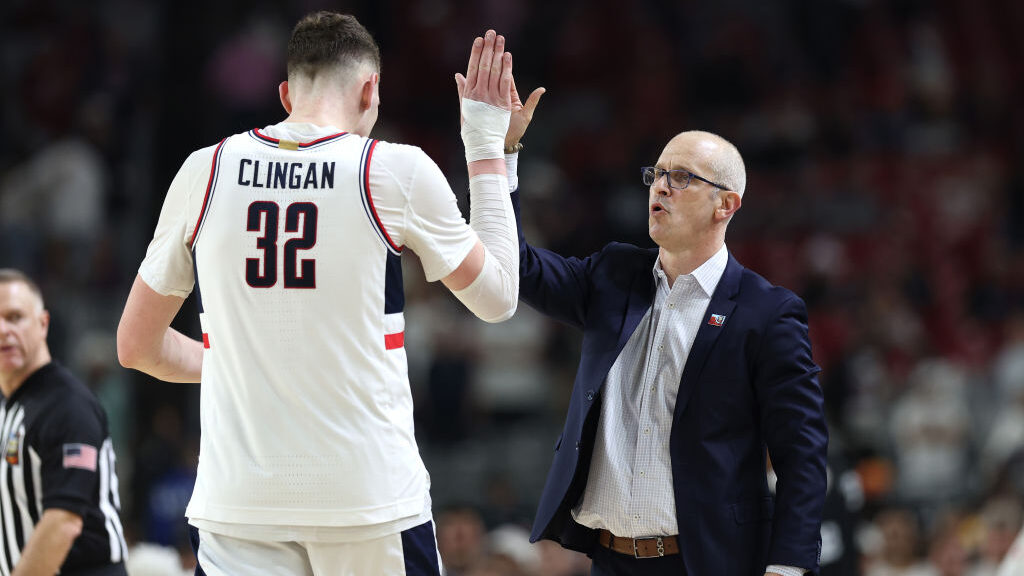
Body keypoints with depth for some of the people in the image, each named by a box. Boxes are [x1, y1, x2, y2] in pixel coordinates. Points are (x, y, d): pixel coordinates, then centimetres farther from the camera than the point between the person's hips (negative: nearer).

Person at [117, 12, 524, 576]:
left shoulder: (204, 172, 3)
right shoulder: (397, 172, -3)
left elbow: (137, 346, 11)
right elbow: (496, 298, 12)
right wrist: (487, 148, 20)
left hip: (236, 503, 2)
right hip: (370, 495, -2)